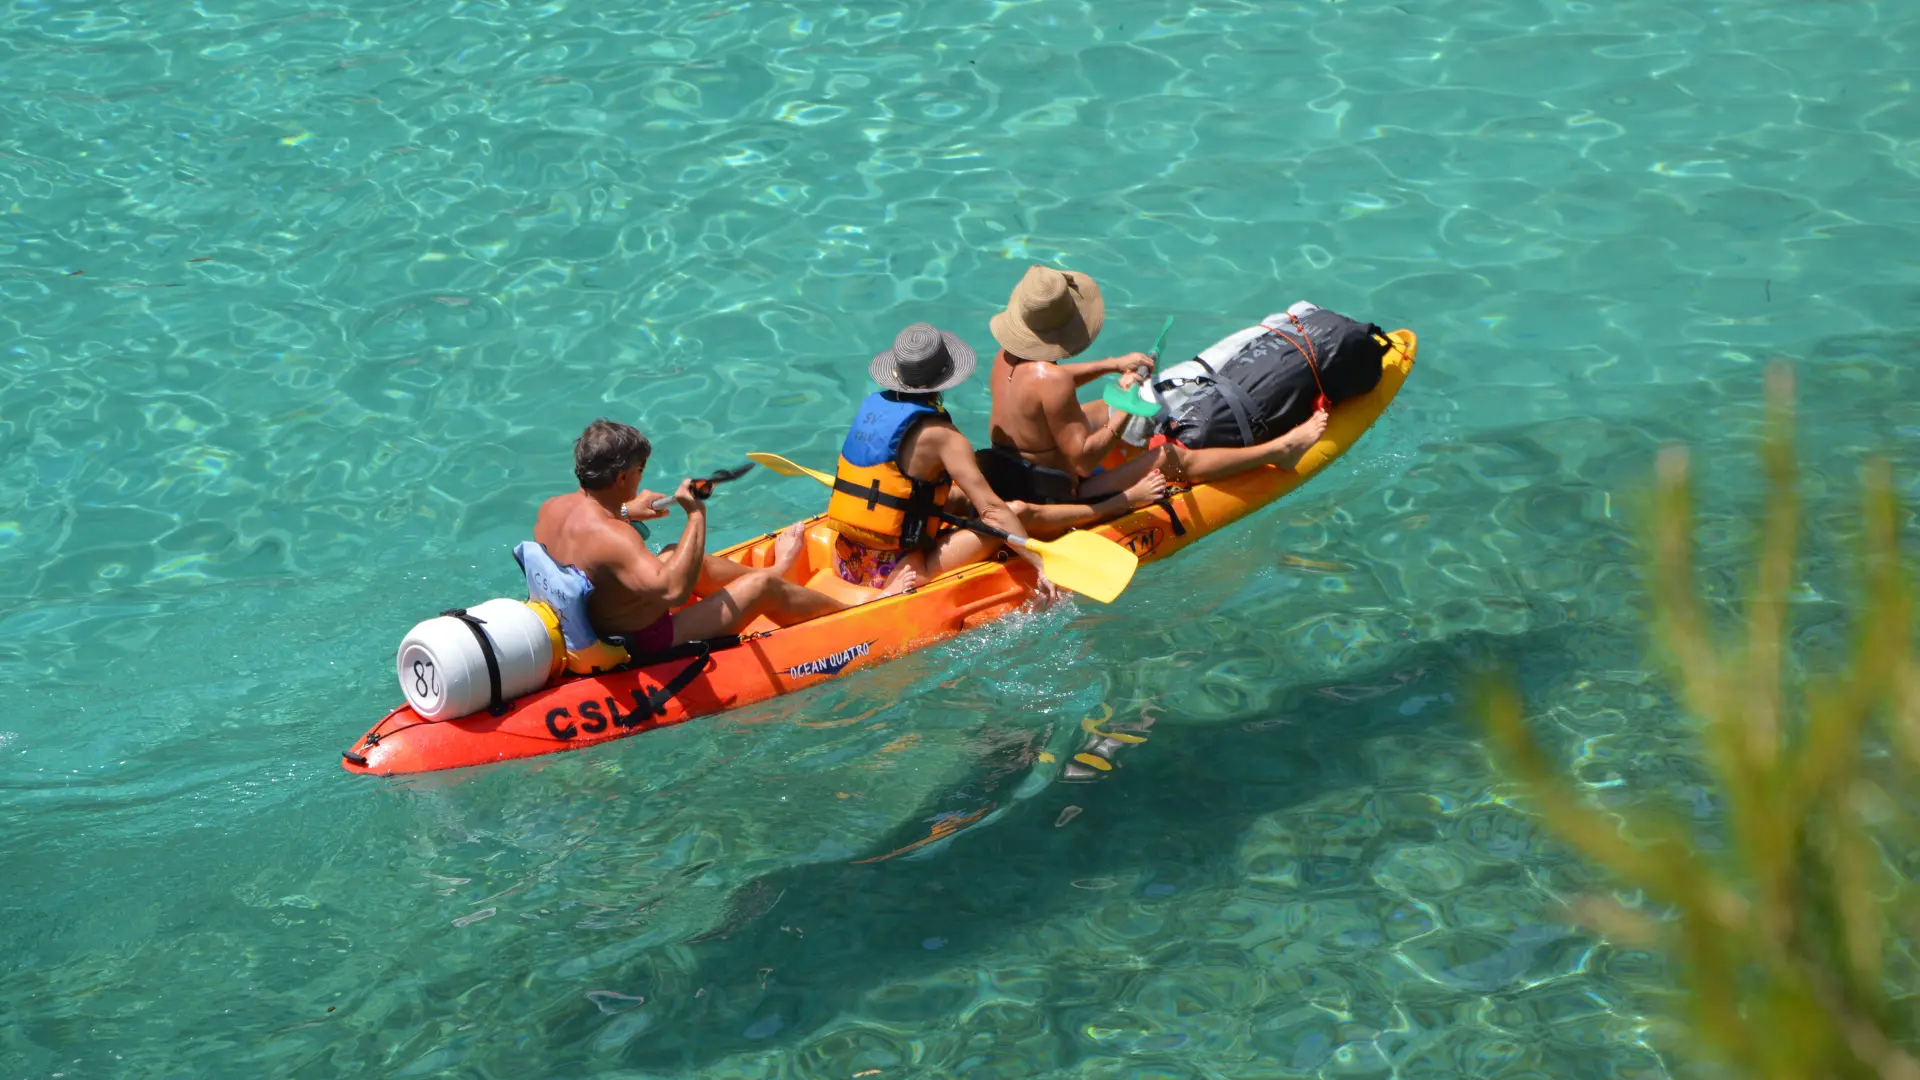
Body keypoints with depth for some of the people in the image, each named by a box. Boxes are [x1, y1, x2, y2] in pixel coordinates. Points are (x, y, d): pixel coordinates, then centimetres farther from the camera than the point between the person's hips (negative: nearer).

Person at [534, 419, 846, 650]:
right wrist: (697, 516, -35)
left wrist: (625, 512, 14)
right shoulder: (611, 537, -35)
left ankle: (775, 570, 52)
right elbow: (674, 589, -45)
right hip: (649, 648, -9)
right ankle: (841, 609, 31)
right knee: (763, 586, 5)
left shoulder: (550, 509, -7)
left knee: (686, 556, 27)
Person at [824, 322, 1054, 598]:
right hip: (894, 570, -8)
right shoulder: (940, 435, -15)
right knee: (1000, 525, -10)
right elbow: (992, 509, -19)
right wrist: (1041, 565, -15)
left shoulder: (872, 405, 4)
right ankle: (898, 593, -18)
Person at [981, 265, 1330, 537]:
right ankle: (1278, 450, 15)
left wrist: (1112, 364, 13)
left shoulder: (1006, 357, -4)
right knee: (1172, 457, 2)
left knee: (1105, 412, 27)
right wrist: (1123, 414, -19)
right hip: (1056, 498, -9)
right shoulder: (1049, 380, -30)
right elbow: (1084, 460, -27)